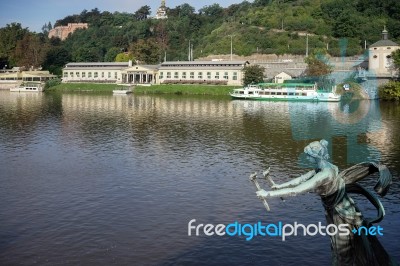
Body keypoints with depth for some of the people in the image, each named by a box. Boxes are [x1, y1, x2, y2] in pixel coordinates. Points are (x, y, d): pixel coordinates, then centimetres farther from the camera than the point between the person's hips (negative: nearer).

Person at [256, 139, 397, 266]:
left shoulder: (324, 175, -32)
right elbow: (302, 178, 11)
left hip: (343, 217, -8)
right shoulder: (325, 167, -3)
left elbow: (295, 191, -33)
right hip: (337, 213, 8)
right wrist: (280, 186, 15)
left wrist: (268, 194, -27)